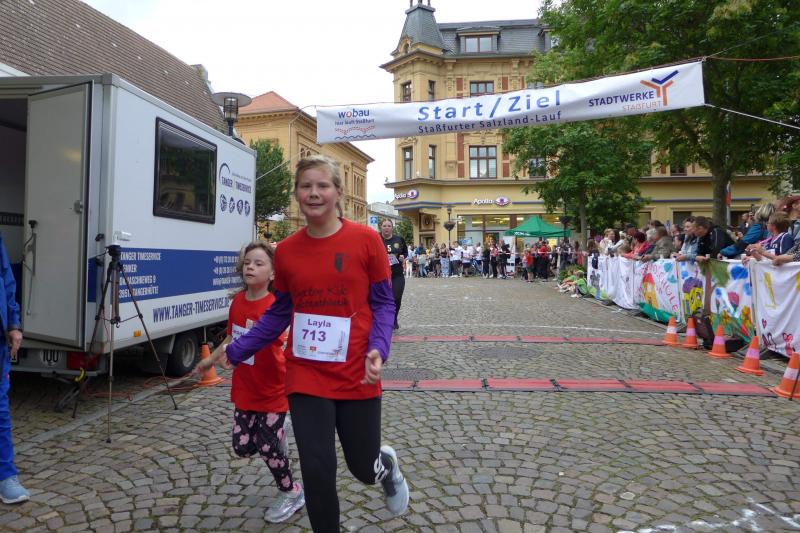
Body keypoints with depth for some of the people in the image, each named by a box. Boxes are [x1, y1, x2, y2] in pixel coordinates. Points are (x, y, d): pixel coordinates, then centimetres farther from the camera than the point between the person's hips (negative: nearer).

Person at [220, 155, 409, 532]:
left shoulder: (365, 240, -9)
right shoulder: (286, 251, -1)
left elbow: (382, 303, -3)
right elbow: (279, 313, 9)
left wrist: (378, 348, -20)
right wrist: (235, 352, 7)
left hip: (357, 376, -1)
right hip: (305, 377, 2)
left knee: (364, 468, 14)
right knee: (317, 473, 5)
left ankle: (388, 465, 52)